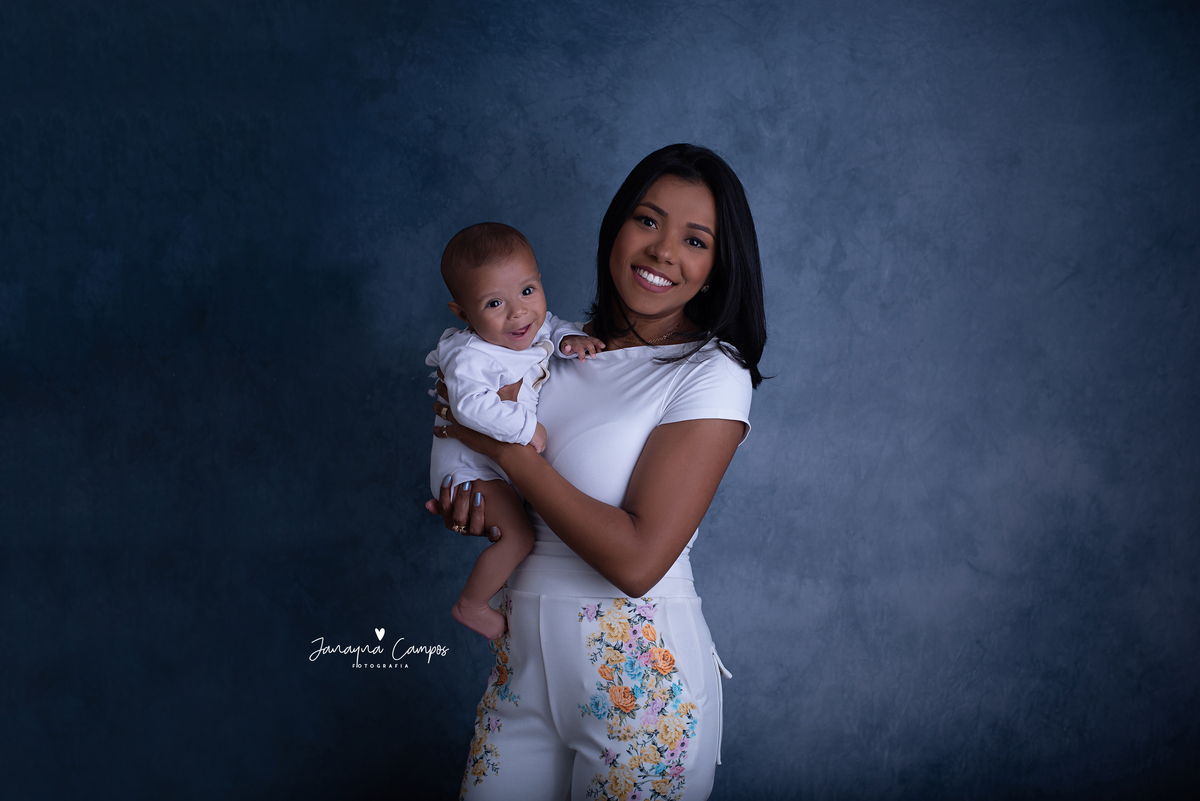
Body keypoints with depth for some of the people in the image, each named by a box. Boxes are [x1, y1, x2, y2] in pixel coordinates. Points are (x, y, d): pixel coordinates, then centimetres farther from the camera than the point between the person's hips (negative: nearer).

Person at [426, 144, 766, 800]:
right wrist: (479, 512, -7)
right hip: (525, 654, 5)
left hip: (641, 669, -5)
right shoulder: (564, 349, 5)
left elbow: (637, 559, -23)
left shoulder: (713, 377, -14)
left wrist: (501, 444, -17)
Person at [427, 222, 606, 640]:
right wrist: (526, 428, -41)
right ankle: (471, 606, 3)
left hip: (515, 450, 9)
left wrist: (571, 339, -10)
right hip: (472, 462, -8)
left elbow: (551, 325, 12)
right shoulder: (470, 357, -34)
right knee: (517, 536, -16)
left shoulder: (533, 326, -9)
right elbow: (472, 404, -47)